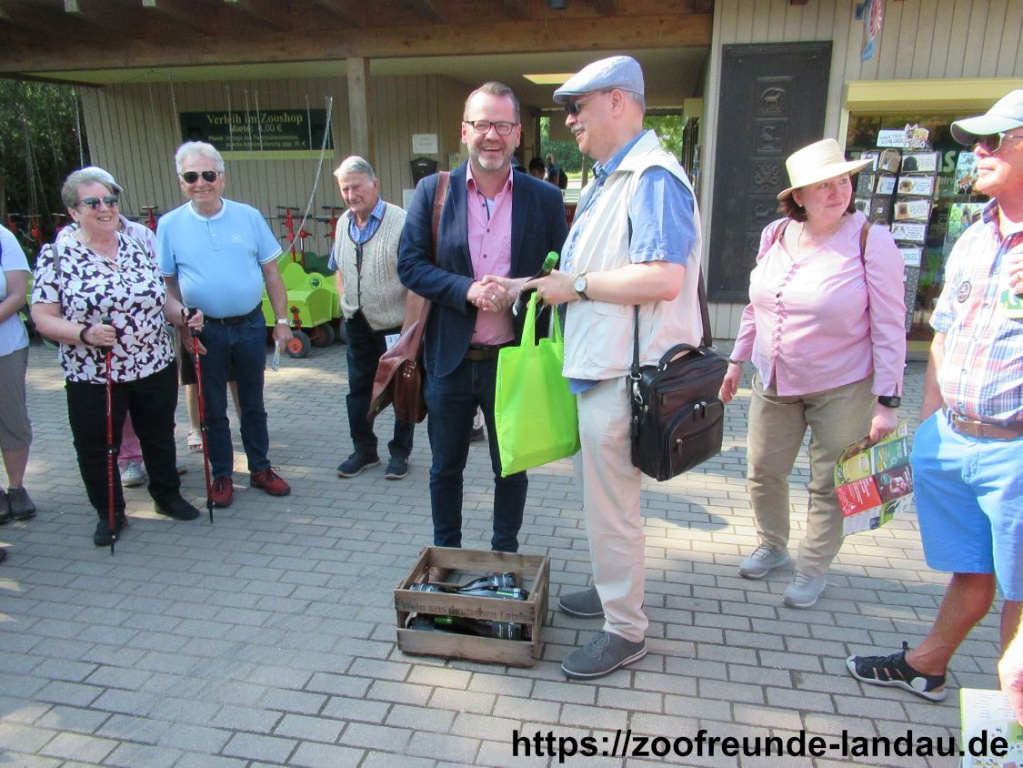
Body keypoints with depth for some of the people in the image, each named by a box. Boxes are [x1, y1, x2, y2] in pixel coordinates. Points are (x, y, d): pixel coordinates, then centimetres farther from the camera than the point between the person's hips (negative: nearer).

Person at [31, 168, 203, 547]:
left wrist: (183, 316, -7)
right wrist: (85, 334, -26)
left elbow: (161, 297, 13)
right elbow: (42, 317, -9)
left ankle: (168, 495, 38)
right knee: (97, 449, 9)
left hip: (155, 368, 3)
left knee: (159, 437, 17)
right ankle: (110, 514, 29)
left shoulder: (138, 246, 5)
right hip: (92, 376, -3)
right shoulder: (57, 257, -6)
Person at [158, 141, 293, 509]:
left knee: (253, 404, 14)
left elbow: (271, 272, 2)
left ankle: (260, 469, 28)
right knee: (213, 409, 11)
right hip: (204, 330, 0)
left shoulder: (249, 216, -1)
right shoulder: (169, 225, -2)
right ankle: (222, 476, 25)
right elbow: (167, 282, 3)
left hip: (250, 325, 1)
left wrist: (281, 320, 0)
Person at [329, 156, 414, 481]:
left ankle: (400, 452, 21)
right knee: (358, 390, 14)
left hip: (396, 325, -6)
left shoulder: (400, 222, -15)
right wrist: (345, 299, 9)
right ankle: (364, 450, 29)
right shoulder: (343, 223, 7)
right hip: (357, 325, 6)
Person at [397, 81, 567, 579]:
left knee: (511, 468, 15)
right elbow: (410, 264, -4)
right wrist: (466, 290, -19)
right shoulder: (432, 192, -1)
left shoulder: (544, 199, -1)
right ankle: (445, 556, 36)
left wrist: (518, 291, -20)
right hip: (449, 359, 1)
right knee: (445, 467, 16)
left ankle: (506, 557, 36)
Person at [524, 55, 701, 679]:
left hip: (622, 375, -10)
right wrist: (546, 285, 12)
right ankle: (610, 588, 41)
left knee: (611, 506, 1)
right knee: (600, 493, 22)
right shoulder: (609, 178, 16)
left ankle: (626, 632, 18)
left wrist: (575, 284, -19)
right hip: (598, 368, 11)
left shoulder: (652, 178, -17)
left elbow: (662, 278, -29)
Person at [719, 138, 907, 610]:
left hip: (842, 389, -4)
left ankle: (813, 569, 28)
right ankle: (772, 546, 38)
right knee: (763, 472, 13)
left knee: (827, 485, 8)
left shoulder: (871, 241, -13)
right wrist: (738, 359, 15)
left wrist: (887, 401, -15)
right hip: (774, 382, 5)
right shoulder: (775, 235, 2)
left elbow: (889, 327, -12)